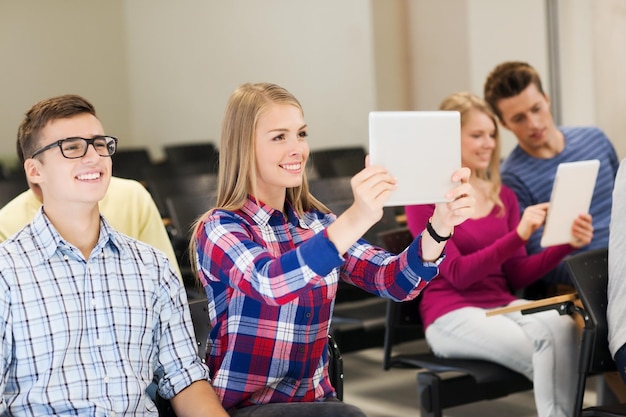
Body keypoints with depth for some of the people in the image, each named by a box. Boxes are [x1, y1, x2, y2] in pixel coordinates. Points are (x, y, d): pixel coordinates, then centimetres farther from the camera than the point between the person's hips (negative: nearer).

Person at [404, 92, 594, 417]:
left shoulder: (504, 196, 15)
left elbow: (517, 276, 10)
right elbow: (457, 274, -13)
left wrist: (567, 244, -7)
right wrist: (518, 235, -23)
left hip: (505, 306, 5)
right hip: (452, 315, -5)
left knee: (564, 328, -30)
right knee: (545, 346, -31)